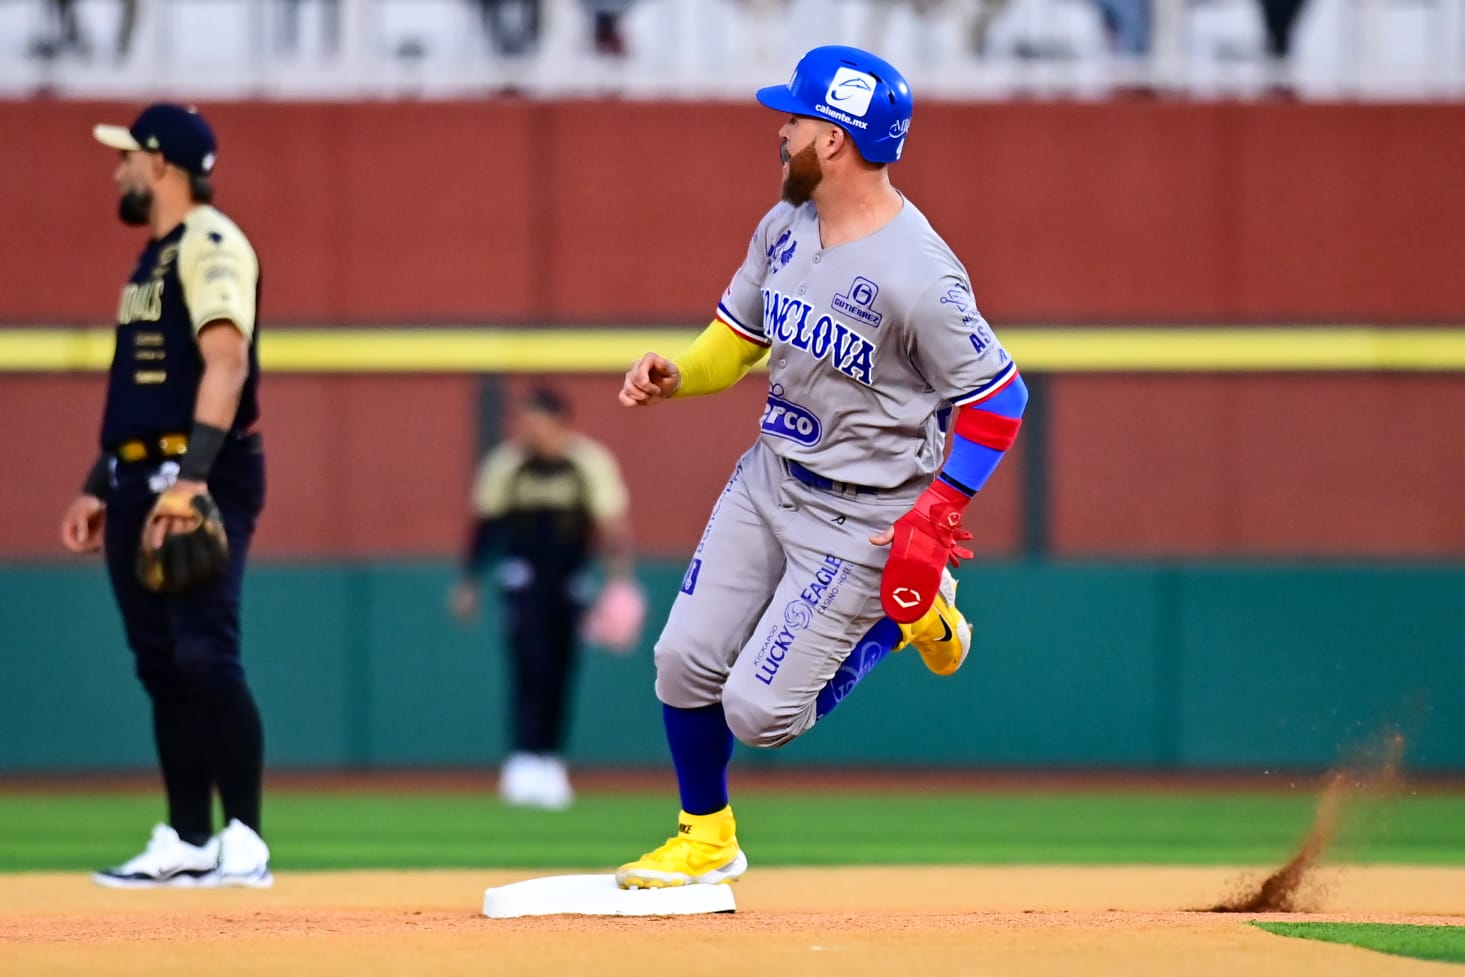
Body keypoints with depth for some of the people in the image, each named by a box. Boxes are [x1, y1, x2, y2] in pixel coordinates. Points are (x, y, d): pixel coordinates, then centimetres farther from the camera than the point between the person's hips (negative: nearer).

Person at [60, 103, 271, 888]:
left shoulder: (210, 244, -9)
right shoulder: (154, 257, 21)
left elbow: (227, 361, -21)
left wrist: (190, 475, -29)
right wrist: (100, 486, 23)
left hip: (202, 481, -10)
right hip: (141, 483, 10)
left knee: (205, 654, -16)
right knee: (161, 666, 8)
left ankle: (244, 842, -17)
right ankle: (185, 844, 12)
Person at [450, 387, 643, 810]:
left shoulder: (592, 464, -9)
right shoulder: (505, 462, -6)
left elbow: (613, 526, -8)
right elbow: (485, 522, 5)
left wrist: (620, 581, -18)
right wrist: (468, 581, 7)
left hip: (570, 580, 1)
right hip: (523, 576, -1)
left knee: (560, 675, 5)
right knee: (530, 667, -14)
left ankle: (550, 764, 16)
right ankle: (524, 762, -17)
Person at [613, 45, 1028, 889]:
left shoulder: (918, 276, -26)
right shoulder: (785, 227, -1)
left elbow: (998, 398, -19)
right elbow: (737, 336, 12)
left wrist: (938, 515, -24)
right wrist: (675, 377, -9)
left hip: (864, 518, -7)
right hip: (769, 477, 7)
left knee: (759, 711, -8)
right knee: (687, 659, 2)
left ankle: (912, 613, 16)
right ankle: (707, 839, 25)